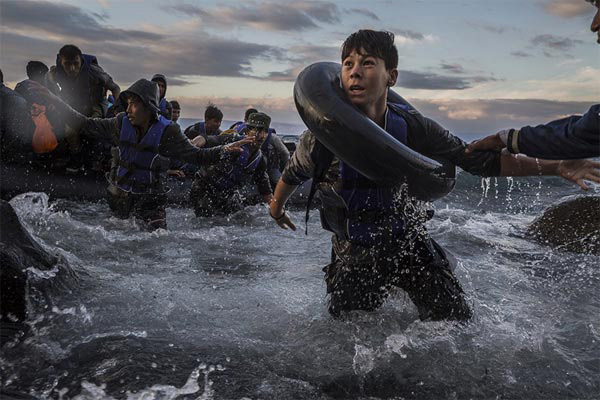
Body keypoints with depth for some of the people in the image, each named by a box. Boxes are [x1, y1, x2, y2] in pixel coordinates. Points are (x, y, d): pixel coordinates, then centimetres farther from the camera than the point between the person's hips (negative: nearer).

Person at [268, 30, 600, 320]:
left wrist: (555, 167, -9)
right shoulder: (321, 138, -20)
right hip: (355, 255, -1)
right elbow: (293, 174, 2)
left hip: (409, 242, 2)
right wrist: (277, 208, 21)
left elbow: (477, 160, -5)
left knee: (457, 324, 6)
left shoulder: (414, 129, -15)